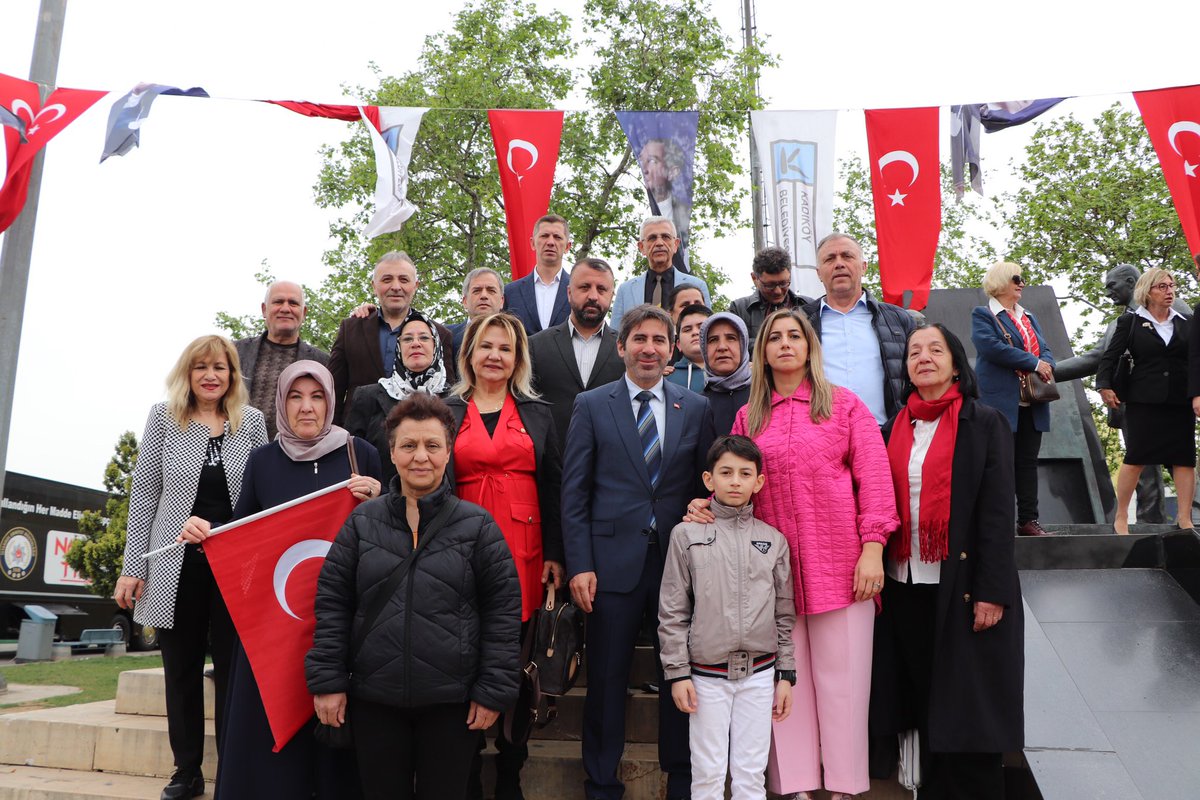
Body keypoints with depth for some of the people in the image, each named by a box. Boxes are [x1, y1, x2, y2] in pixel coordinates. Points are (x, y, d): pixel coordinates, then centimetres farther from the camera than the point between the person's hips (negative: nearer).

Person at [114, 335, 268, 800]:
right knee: (181, 670, 10)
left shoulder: (251, 421, 4)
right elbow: (144, 494, 3)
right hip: (176, 567, 1)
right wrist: (132, 567, 1)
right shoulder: (164, 417, 4)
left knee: (233, 670, 2)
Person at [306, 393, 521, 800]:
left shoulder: (478, 526, -4)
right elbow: (332, 602, 4)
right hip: (374, 700, 2)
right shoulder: (362, 521, 2)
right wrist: (327, 679, -1)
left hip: (452, 703, -1)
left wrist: (494, 690, -6)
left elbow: (503, 610, -3)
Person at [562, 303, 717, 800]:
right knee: (606, 679, 7)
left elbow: (706, 487, 9)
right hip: (613, 562, -1)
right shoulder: (591, 406, 4)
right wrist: (579, 564, -7)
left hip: (679, 561, 2)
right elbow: (574, 493, 0)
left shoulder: (695, 409, 8)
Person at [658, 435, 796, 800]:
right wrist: (677, 673, -5)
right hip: (706, 675, -2)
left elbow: (785, 613, 9)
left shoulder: (773, 540, 5)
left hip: (759, 674, 2)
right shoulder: (687, 535, -2)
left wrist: (785, 675, 7)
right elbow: (672, 611, -2)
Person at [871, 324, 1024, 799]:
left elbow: (997, 511, -7)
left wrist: (992, 590, -13)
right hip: (905, 587, 4)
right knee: (924, 703, 12)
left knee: (968, 711, 2)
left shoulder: (984, 424, -2)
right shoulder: (895, 429, 10)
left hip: (961, 586, -4)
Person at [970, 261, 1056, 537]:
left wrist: (1047, 365, -8)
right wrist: (1033, 363, -14)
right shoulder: (982, 315, 0)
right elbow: (991, 346, -16)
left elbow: (1045, 349, 17)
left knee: (1028, 461, 7)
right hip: (1002, 401, -7)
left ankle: (1028, 519, 11)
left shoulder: (1029, 317, 24)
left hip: (1032, 404, 7)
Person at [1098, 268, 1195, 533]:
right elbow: (1110, 356, -1)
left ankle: (1185, 519, 6)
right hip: (1143, 401, -4)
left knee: (1185, 459, 1)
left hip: (1180, 401, 4)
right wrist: (1105, 386, -13)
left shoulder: (1185, 323, 14)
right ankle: (1121, 517, 5)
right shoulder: (1130, 322, 3)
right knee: (1135, 458, -4)